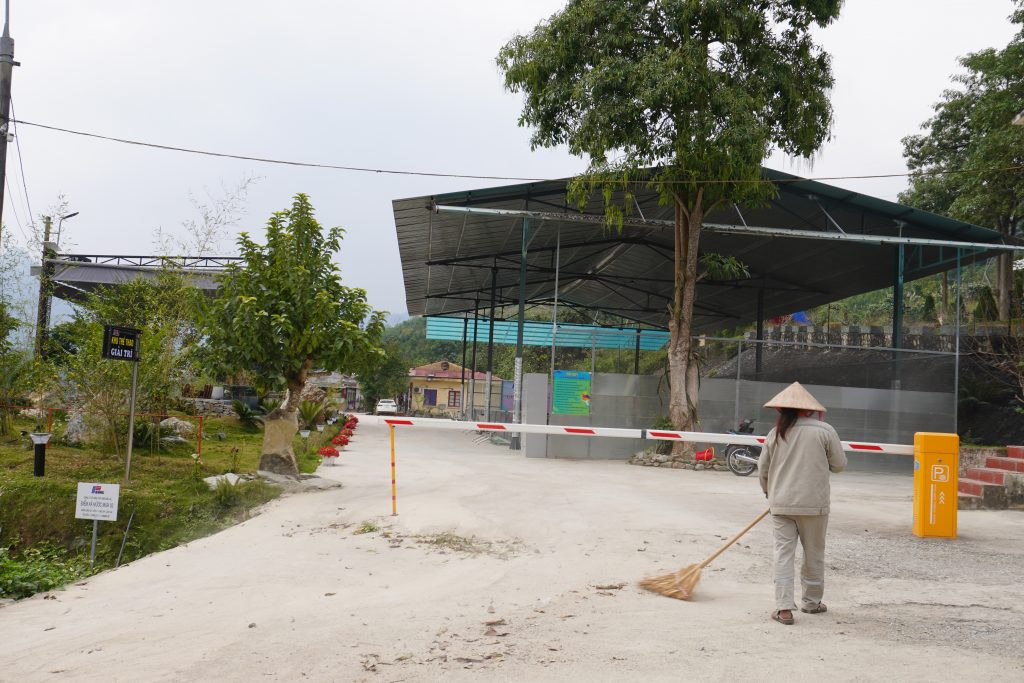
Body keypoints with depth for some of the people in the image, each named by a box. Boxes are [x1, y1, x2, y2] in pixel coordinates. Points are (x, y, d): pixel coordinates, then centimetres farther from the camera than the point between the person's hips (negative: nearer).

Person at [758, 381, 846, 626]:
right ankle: (811, 601, 26)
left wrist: (769, 493, 28)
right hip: (813, 504, -1)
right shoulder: (824, 430, -6)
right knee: (814, 554, 14)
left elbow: (763, 470, 9)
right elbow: (840, 464, -1)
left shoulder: (776, 433, 2)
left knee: (783, 553, 2)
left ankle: (784, 607, -4)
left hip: (781, 504, 1)